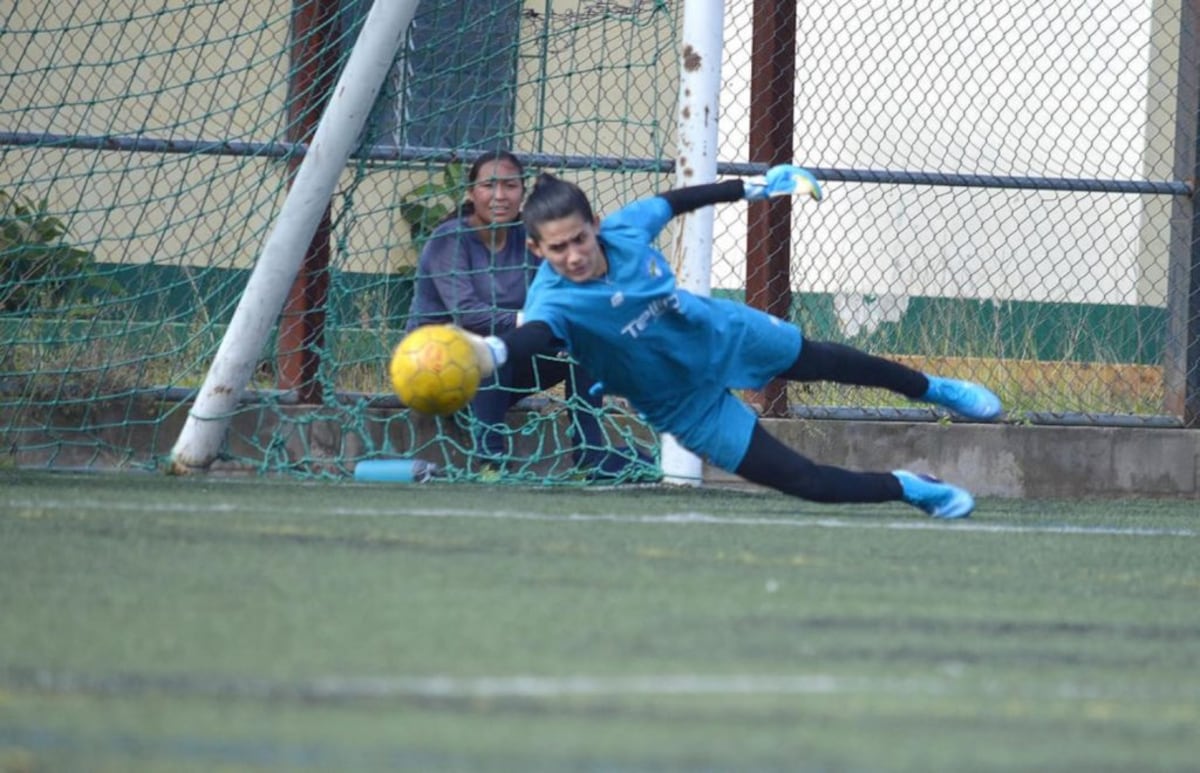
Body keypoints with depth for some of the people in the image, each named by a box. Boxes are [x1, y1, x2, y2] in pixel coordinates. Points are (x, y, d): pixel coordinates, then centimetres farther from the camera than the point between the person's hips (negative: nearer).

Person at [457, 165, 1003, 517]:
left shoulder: (626, 227, -24)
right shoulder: (554, 300, -37)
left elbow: (675, 201, -3)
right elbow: (533, 334, -60)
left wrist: (758, 187, 9)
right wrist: (489, 351, -84)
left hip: (726, 334, 4)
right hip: (688, 404, -4)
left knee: (823, 360, 27)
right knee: (806, 482, -5)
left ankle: (931, 388, 56)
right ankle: (911, 491, 22)